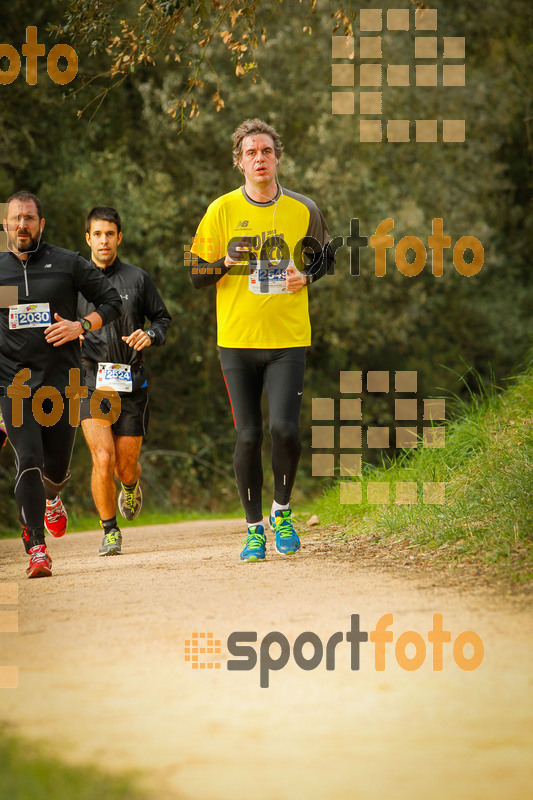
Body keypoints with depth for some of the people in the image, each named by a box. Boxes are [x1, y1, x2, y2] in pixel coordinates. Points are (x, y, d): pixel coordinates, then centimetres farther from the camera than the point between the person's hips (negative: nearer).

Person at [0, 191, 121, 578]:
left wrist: (81, 326, -8)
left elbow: (112, 301, 8)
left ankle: (52, 498, 44)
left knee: (56, 468, 6)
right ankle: (36, 547, -11)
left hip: (62, 381, 0)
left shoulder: (67, 264, 3)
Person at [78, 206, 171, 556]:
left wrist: (150, 335, -7)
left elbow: (162, 318, 15)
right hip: (91, 381, -1)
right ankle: (110, 531, 2)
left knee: (126, 465, 5)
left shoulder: (138, 279, 5)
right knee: (103, 459, -16)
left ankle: (132, 485, 44)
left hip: (131, 383, 1)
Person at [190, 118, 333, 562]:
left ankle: (281, 511, 12)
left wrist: (305, 276, -4)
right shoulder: (222, 210, 1)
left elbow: (324, 256, 18)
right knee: (248, 436, -1)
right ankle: (254, 528, 13)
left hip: (288, 340, 0)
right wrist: (226, 262, -17)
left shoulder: (302, 209, 3)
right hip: (237, 339, 0)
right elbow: (196, 276, 4)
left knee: (284, 429, -13)